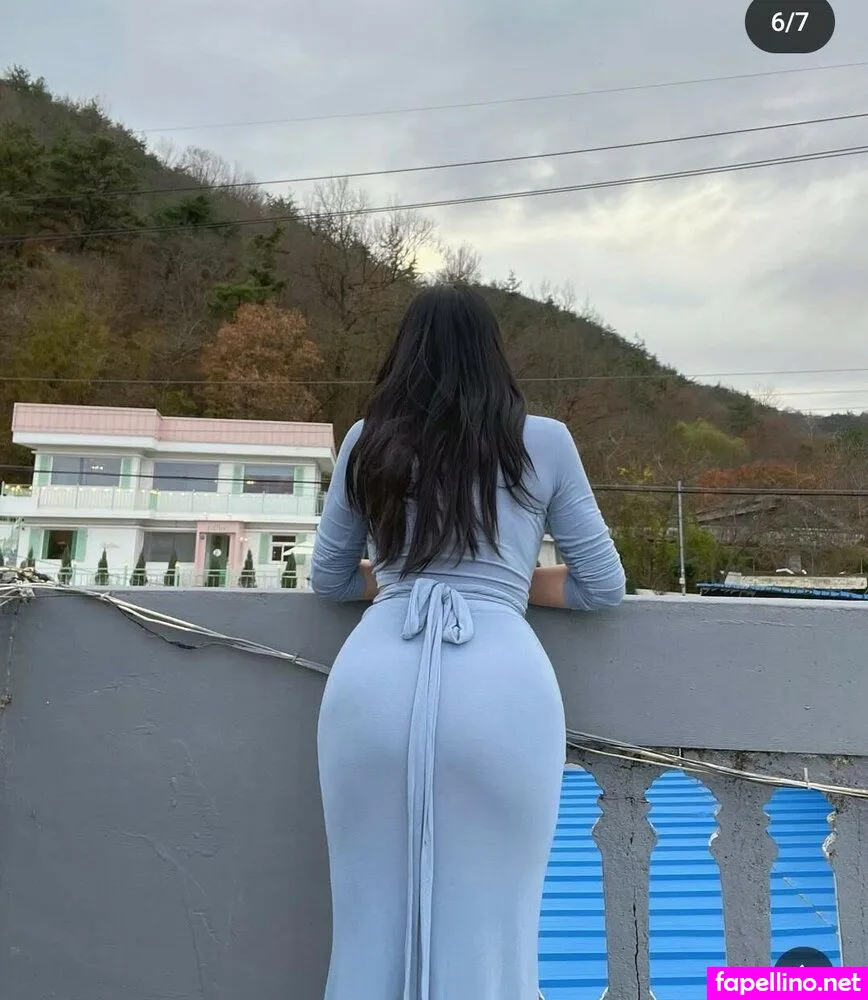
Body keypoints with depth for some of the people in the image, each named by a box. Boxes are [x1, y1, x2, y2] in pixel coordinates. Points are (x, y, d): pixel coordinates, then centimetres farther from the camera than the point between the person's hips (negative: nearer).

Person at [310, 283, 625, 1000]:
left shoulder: (367, 442, 15)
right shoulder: (543, 441, 11)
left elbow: (329, 579, 24)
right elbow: (604, 587, 16)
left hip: (372, 683, 2)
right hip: (498, 686, -1)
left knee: (375, 918, 16)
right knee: (488, 924, 13)